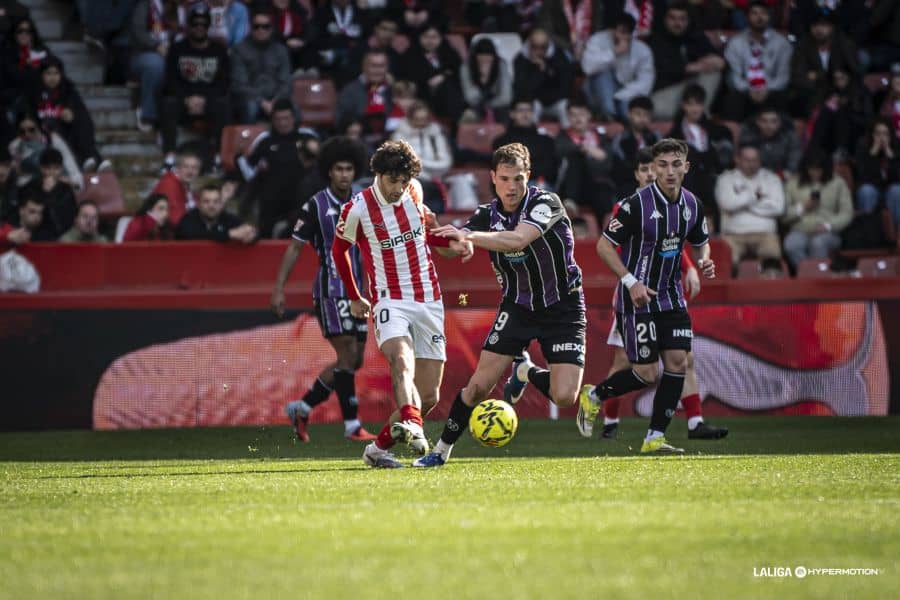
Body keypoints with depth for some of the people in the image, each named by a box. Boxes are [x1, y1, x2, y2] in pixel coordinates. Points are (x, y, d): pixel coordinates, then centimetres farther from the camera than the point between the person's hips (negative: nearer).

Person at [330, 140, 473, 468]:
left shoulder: (414, 192, 3)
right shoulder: (357, 209, -9)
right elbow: (339, 249, 10)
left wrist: (451, 243, 5)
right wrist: (354, 297, 18)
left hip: (429, 302, 5)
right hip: (390, 302, -5)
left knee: (428, 397, 2)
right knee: (402, 360, -35)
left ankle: (379, 447, 18)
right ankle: (411, 423, -60)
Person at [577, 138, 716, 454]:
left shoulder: (693, 205, 2)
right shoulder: (637, 204, -17)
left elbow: (701, 243, 20)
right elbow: (604, 245, -11)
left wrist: (704, 262, -3)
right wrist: (630, 281, -20)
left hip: (671, 296, 6)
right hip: (637, 297, -6)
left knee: (678, 362, -5)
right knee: (647, 373, -7)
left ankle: (655, 437, 4)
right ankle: (593, 396, 19)